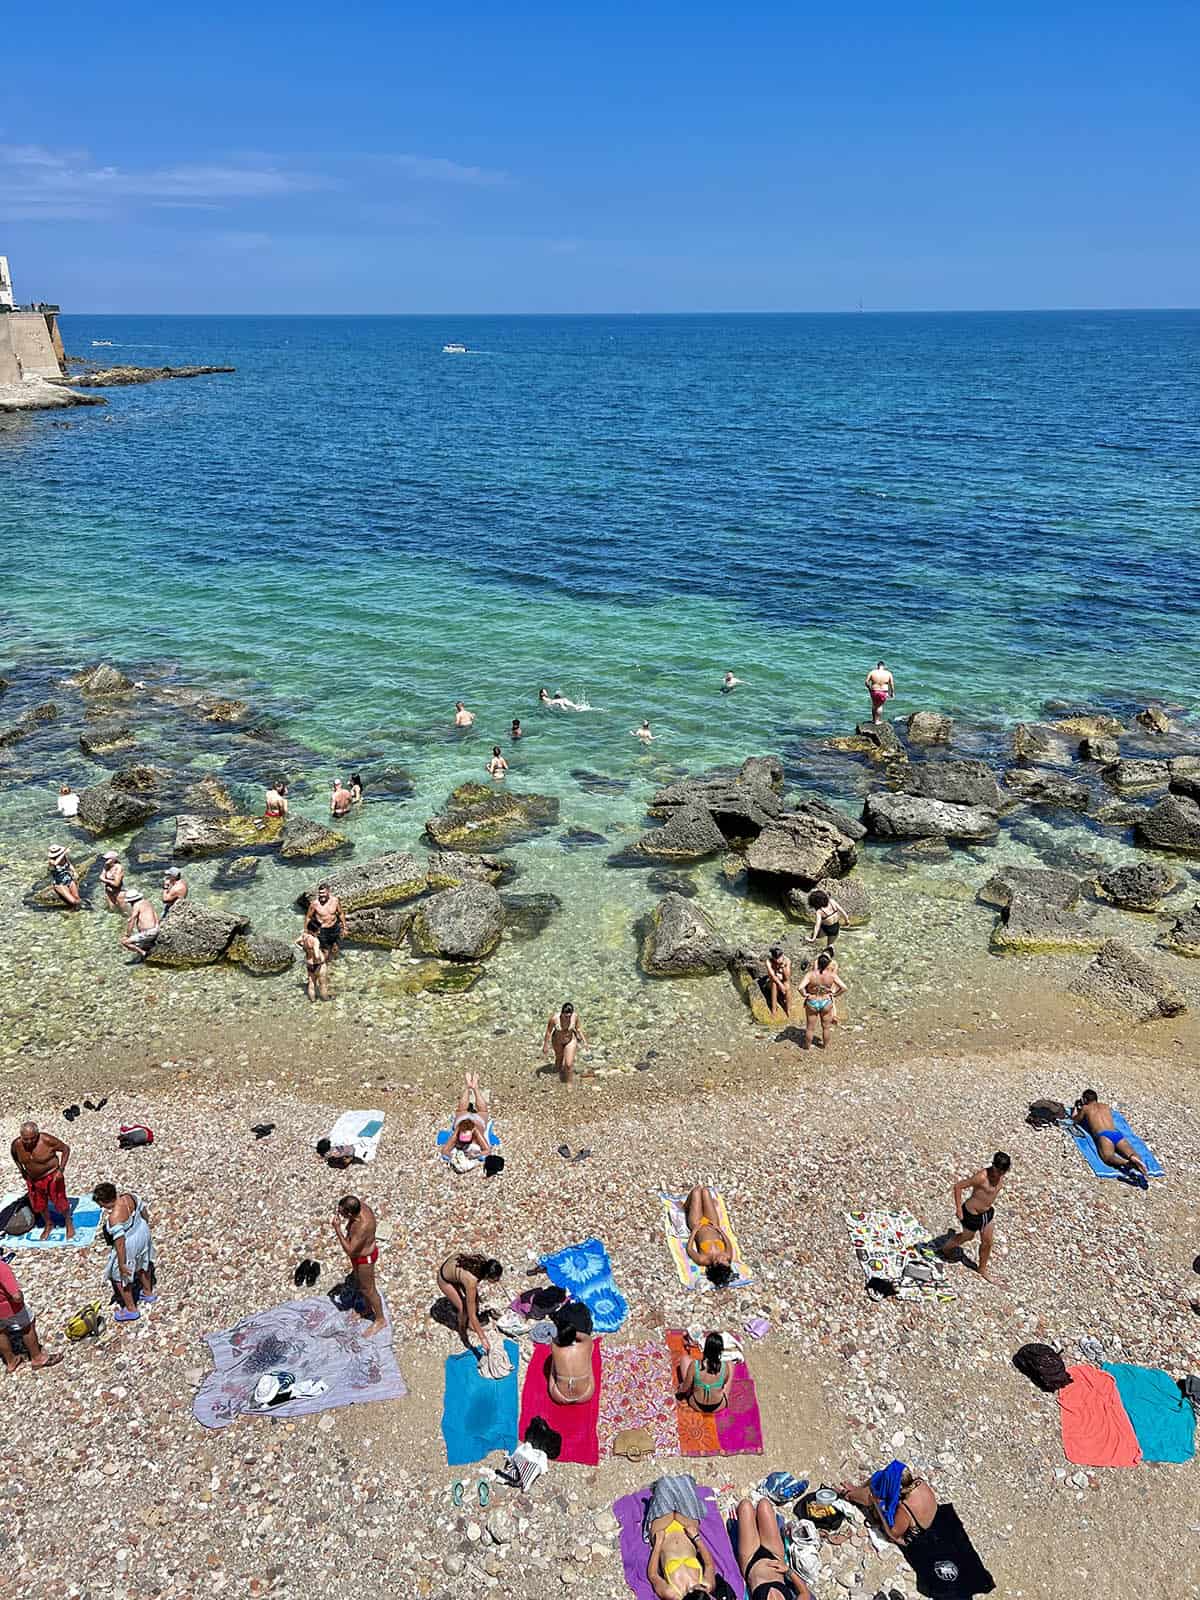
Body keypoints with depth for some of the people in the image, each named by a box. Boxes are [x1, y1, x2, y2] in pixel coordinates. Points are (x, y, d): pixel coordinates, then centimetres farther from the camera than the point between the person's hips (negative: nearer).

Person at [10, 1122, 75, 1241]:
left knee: (60, 1203, 7)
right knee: (39, 1205, 18)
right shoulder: (16, 1144, -17)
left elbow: (66, 1149, -16)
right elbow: (15, 1155, 9)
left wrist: (61, 1170, -19)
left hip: (52, 1176, -4)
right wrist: (21, 1170, 3)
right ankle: (49, 1224, 46)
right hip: (33, 1179, 4)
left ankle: (69, 1223, 35)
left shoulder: (47, 1140, -29)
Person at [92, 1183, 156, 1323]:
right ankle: (148, 1293, 55)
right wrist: (146, 1224, 22)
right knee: (143, 1263, 32)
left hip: (129, 1246, -8)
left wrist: (121, 1264, -19)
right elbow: (144, 1212, 3)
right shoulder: (130, 1197, -14)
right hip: (143, 1233, 8)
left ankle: (131, 1309, 34)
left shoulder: (114, 1218, -35)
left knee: (120, 1276, 17)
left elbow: (120, 1244, -29)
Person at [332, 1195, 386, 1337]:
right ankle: (369, 1309, 53)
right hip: (360, 1251, 8)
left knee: (368, 1290, 14)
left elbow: (350, 1251, -32)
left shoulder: (362, 1227, -42)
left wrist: (337, 1229, -33)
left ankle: (380, 1321, 36)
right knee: (359, 1284, 29)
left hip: (364, 1259, -8)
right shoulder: (361, 1205, -19)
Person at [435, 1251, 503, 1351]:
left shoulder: (487, 1261, -26)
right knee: (464, 1308, -5)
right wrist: (482, 1338, -26)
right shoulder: (472, 1281, -40)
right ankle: (462, 1333, 23)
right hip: (445, 1279, -6)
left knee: (475, 1298, 9)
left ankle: (470, 1324, 34)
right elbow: (472, 1315, -31)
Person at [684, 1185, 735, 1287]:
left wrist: (694, 1230, -17)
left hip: (697, 1224, -2)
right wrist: (720, 1230, -7)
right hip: (712, 1224, 2)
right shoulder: (728, 1257, -33)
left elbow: (689, 1248, -22)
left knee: (697, 1192, 8)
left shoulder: (703, 1260, -40)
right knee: (705, 1191, 12)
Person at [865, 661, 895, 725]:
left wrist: (869, 688, 10)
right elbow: (892, 684, -3)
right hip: (883, 693, -1)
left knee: (874, 705, 24)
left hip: (874, 691, 1)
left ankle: (873, 719, 37)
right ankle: (877, 720, 21)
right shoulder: (888, 673, -7)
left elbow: (866, 681, -7)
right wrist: (892, 693, 10)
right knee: (880, 706, 17)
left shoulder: (872, 672, -7)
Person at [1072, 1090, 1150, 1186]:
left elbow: (1074, 1120, 39)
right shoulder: (1106, 1106, 34)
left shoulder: (1086, 1108, 23)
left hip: (1103, 1135, -4)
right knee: (1132, 1155, -21)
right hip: (1117, 1134, 4)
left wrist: (1076, 1107, 57)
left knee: (1107, 1157, -31)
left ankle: (1127, 1163, -64)